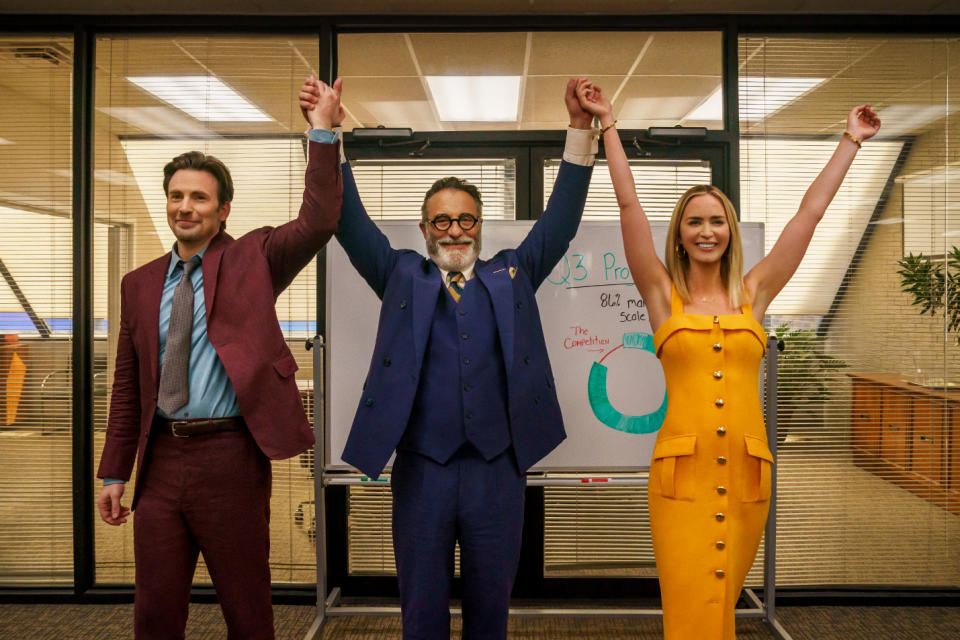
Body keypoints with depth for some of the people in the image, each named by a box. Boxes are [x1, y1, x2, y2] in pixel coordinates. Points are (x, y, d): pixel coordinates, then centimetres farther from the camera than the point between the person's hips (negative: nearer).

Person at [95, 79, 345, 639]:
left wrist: (324, 133, -21)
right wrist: (115, 473, 11)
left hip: (230, 456, -4)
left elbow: (318, 223, -16)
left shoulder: (252, 259, 1)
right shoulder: (140, 284, 11)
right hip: (161, 461, 4)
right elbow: (128, 386, 12)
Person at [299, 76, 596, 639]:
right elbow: (351, 222, 2)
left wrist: (581, 129, -5)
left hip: (497, 470, 1)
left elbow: (561, 221, 5)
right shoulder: (403, 277, 9)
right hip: (421, 470, 0)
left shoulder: (511, 276, 11)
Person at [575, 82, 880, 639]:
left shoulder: (754, 293, 11)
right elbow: (630, 204, 2)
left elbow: (811, 211, 14)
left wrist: (851, 141, 19)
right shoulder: (663, 294, 5)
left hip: (746, 473, 2)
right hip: (682, 473, -2)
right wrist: (609, 124, 3)